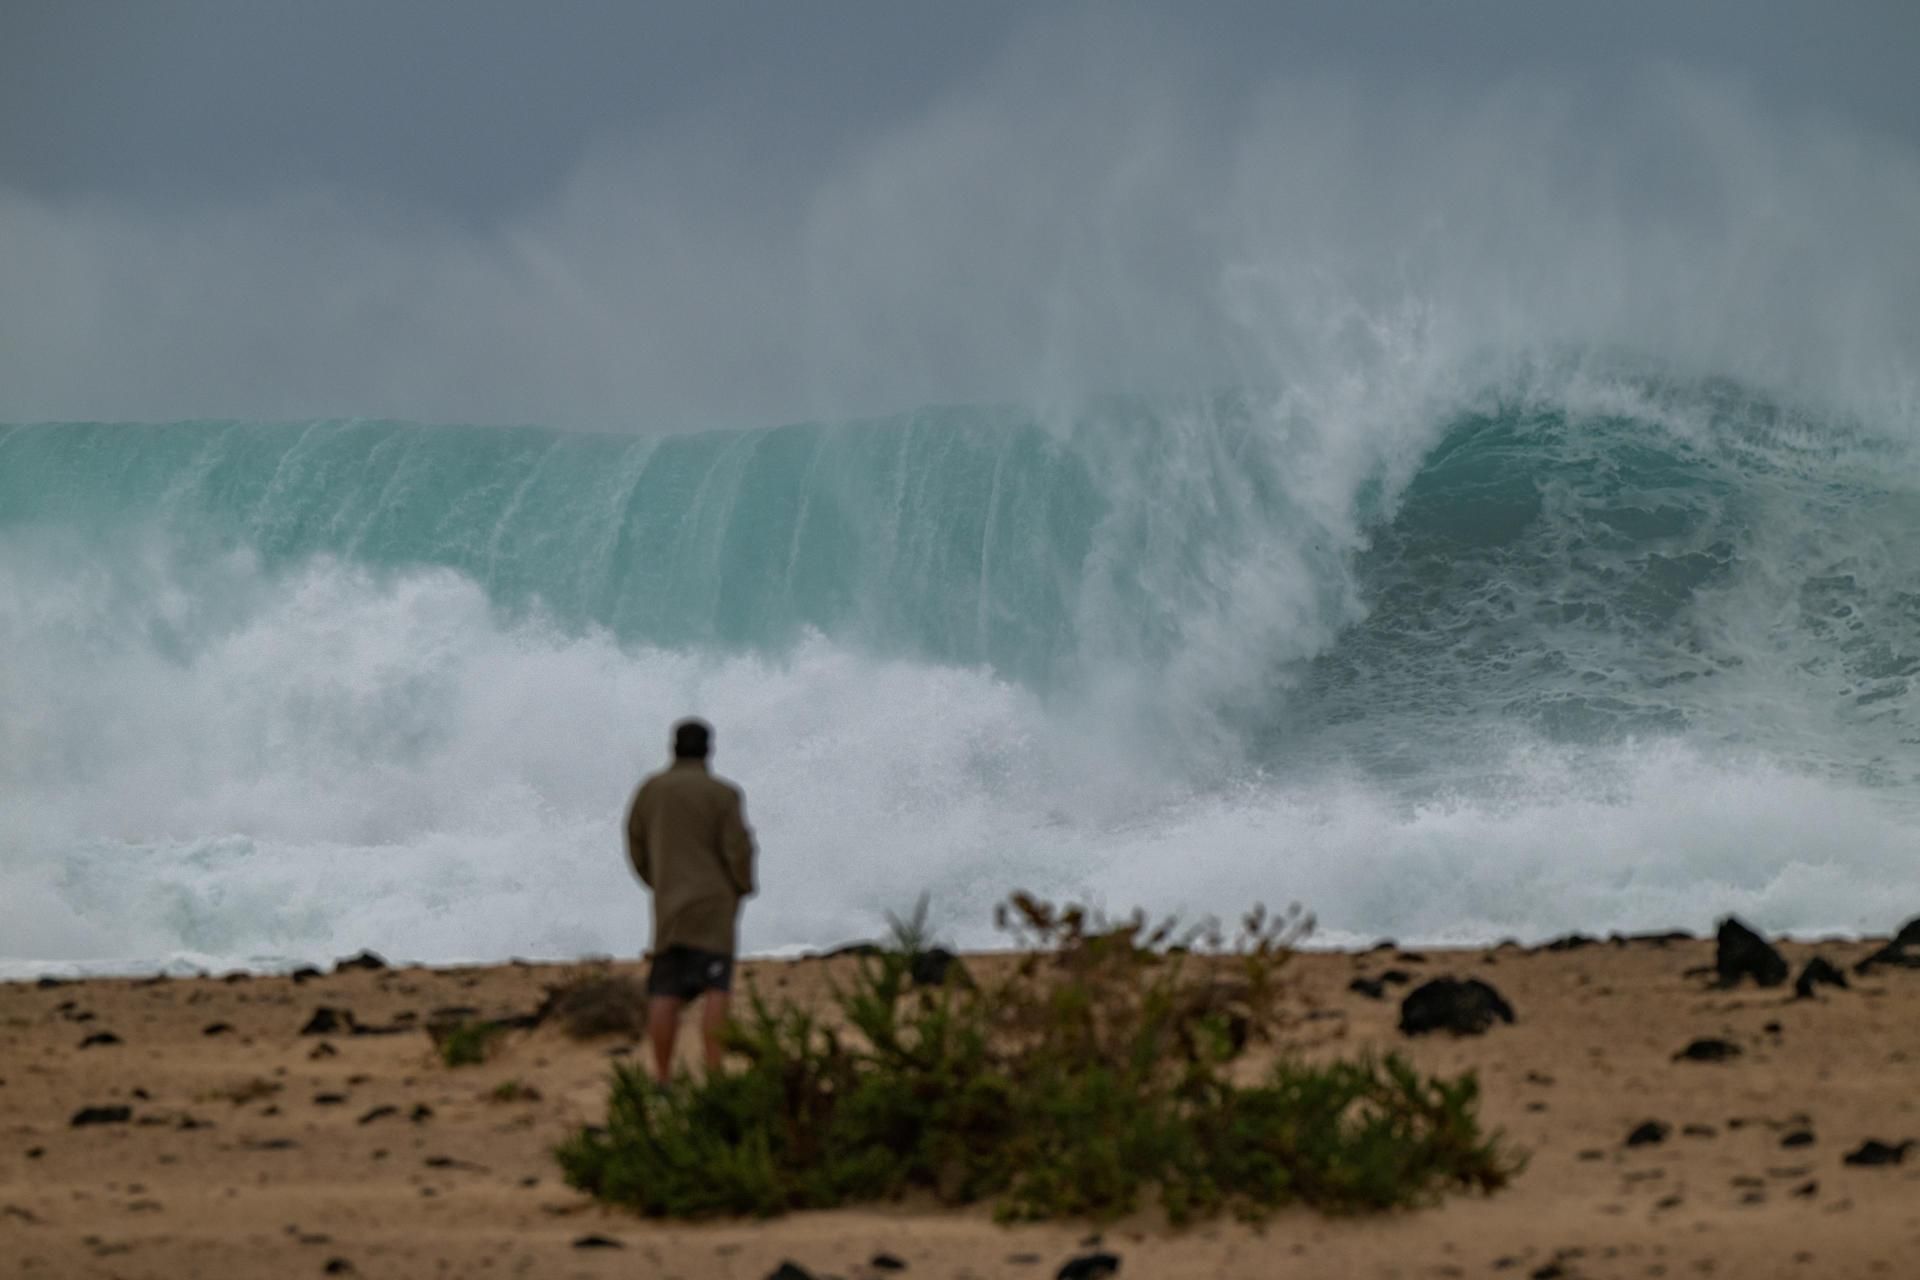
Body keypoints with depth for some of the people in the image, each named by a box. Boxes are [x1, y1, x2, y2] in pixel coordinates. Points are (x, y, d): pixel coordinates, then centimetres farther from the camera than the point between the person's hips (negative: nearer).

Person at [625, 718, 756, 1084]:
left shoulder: (649, 790, 5)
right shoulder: (722, 795, -7)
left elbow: (637, 848, 10)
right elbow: (738, 849, -11)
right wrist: (744, 886, 8)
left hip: (669, 905, 4)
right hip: (713, 902, -4)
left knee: (665, 993, 2)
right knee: (716, 989, -6)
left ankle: (662, 1078, -1)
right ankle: (714, 1072, -15)